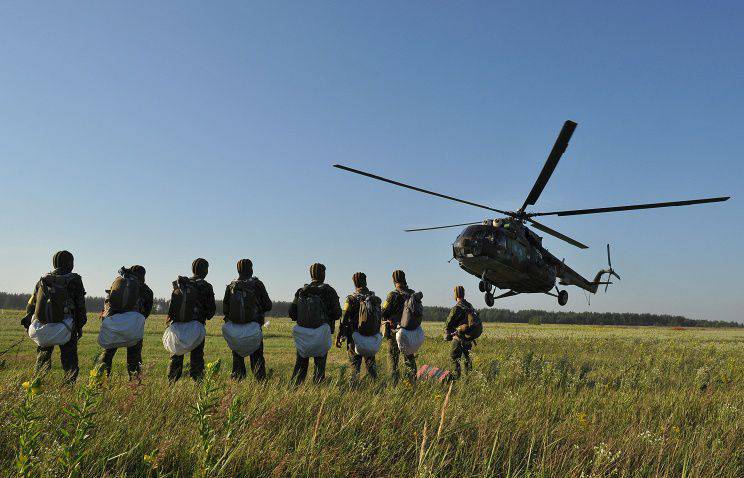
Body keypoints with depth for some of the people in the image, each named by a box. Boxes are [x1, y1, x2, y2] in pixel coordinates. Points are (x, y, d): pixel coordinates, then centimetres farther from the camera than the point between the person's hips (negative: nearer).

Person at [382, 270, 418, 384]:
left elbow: (383, 313, -11)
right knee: (409, 358, 13)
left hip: (395, 331, -5)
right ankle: (413, 382, 13)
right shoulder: (413, 294, 2)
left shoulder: (393, 294, -14)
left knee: (393, 359, 3)